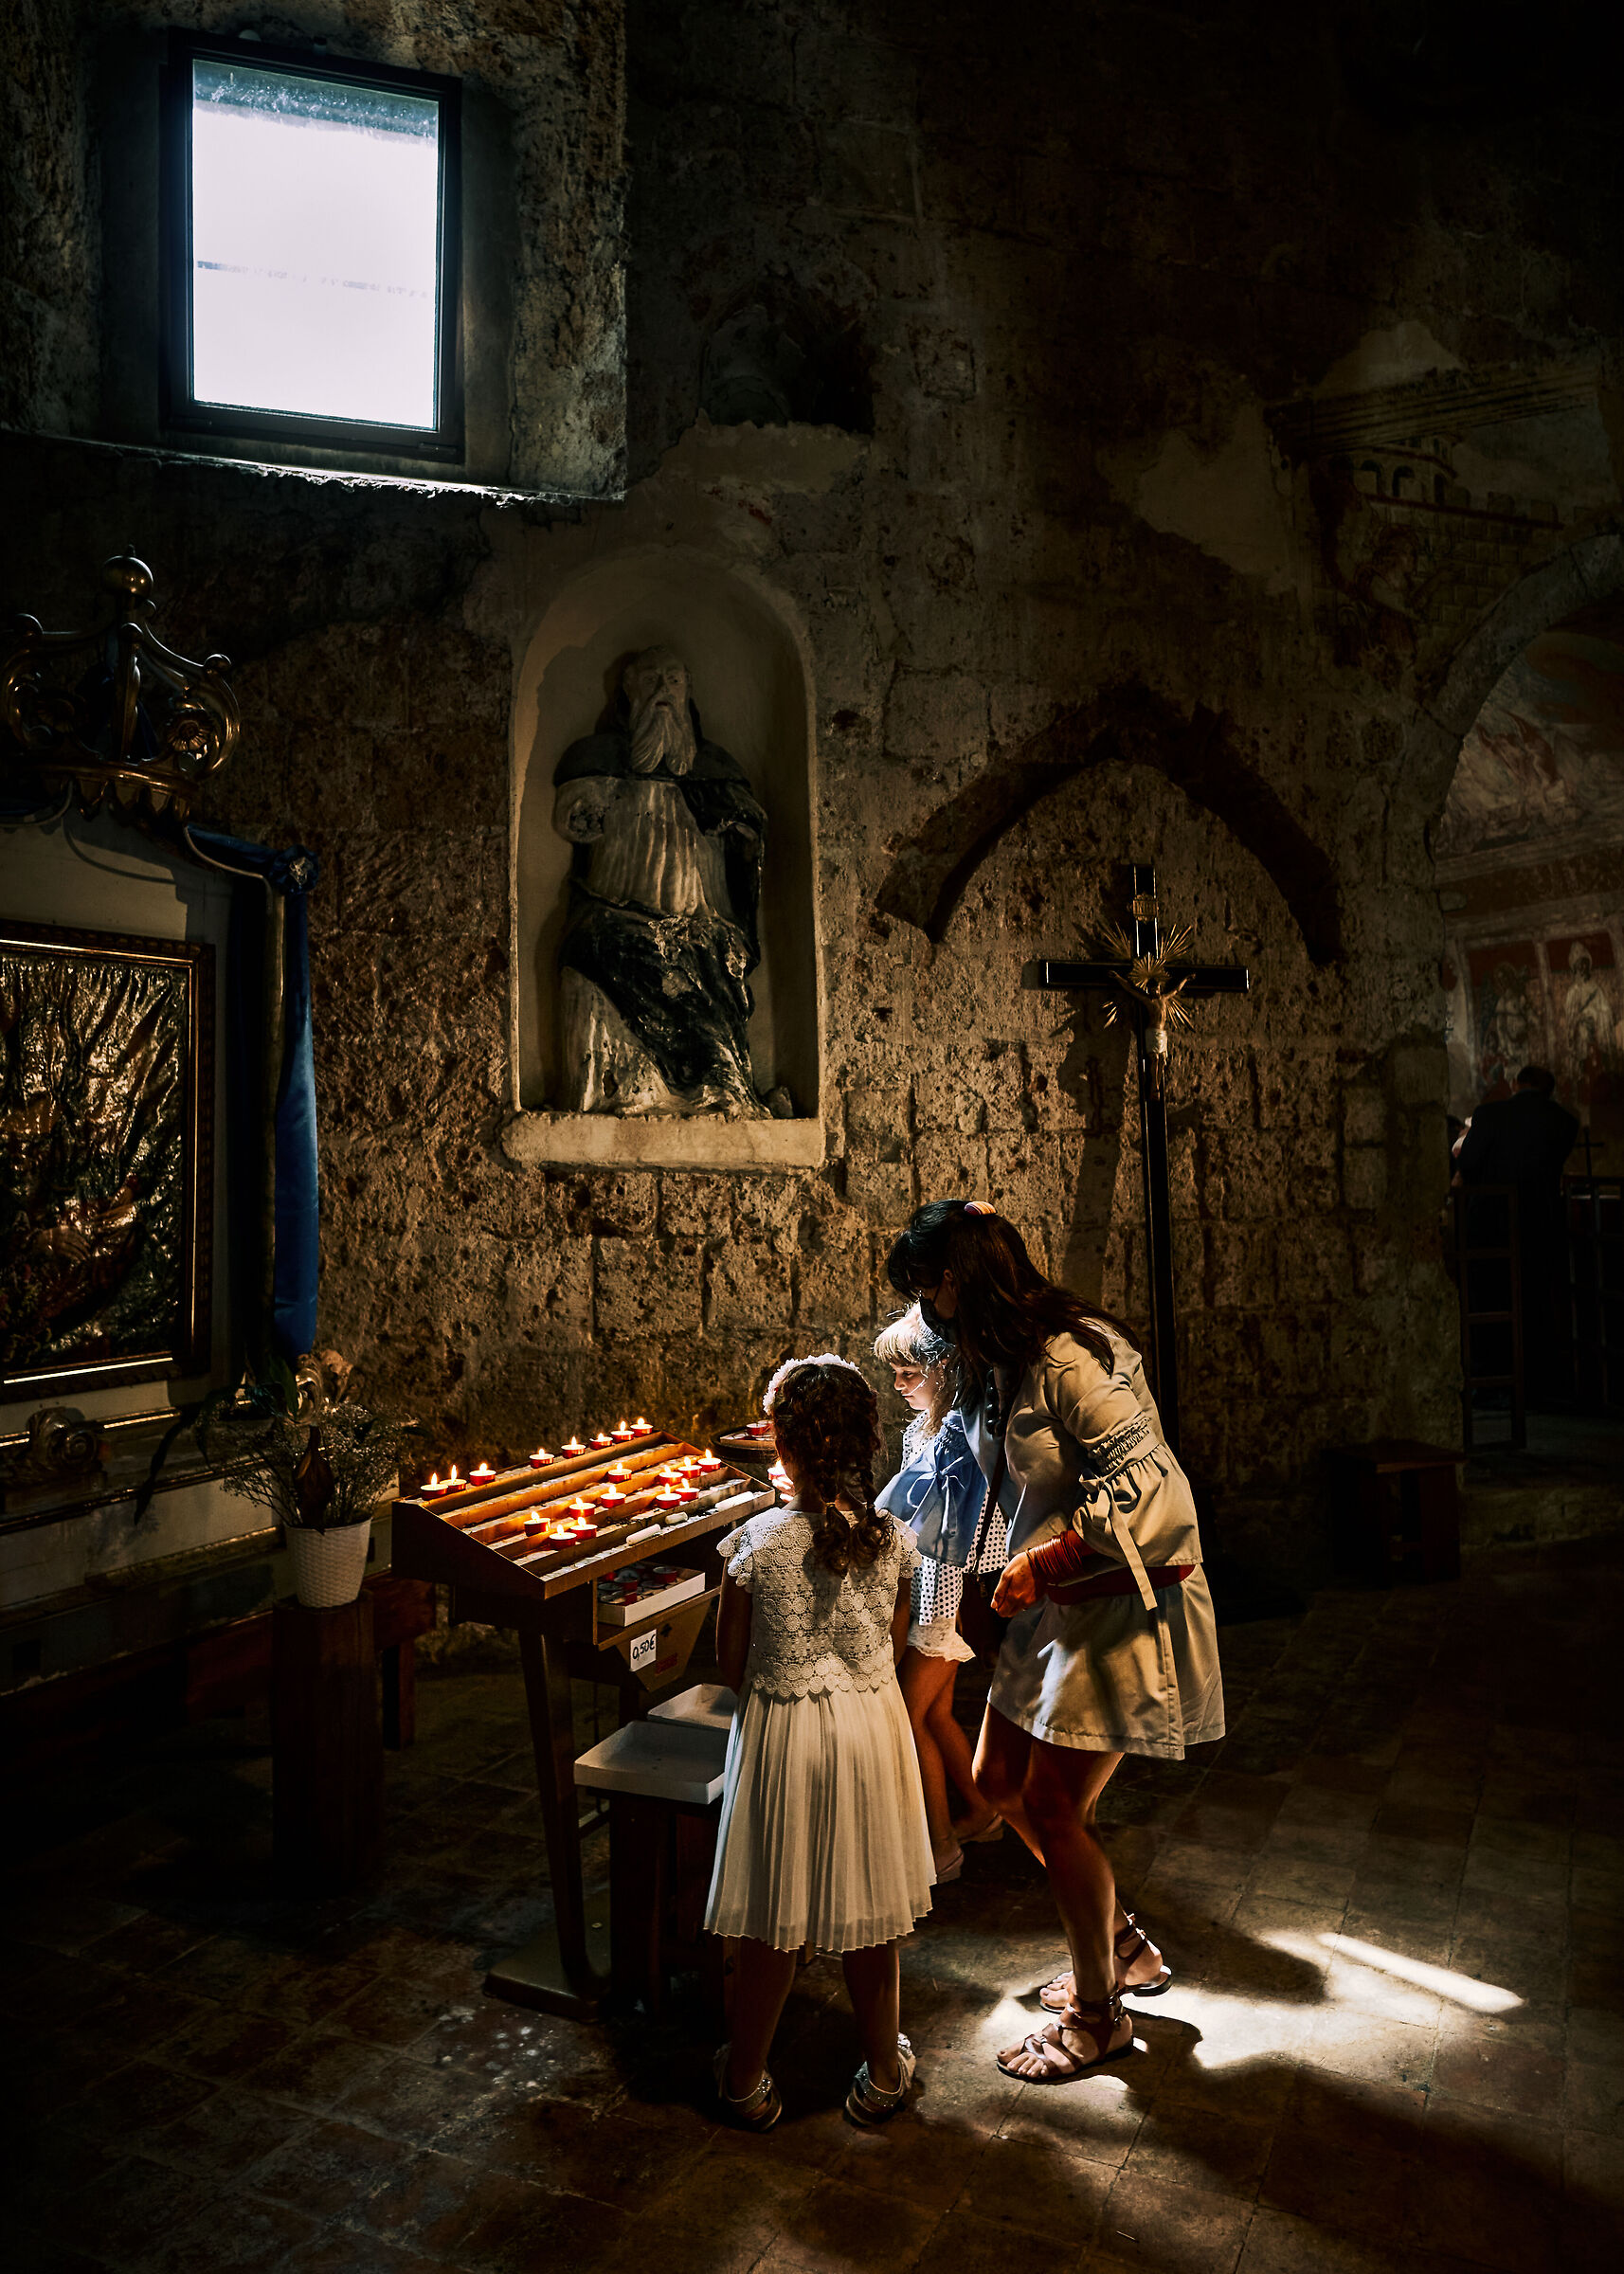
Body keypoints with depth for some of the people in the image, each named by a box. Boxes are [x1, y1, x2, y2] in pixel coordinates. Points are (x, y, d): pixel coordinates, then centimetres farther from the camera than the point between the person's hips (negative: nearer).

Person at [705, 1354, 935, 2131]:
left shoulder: (756, 1543, -19)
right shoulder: (893, 1539, -11)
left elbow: (731, 1667, -9)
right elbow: (892, 1649, 1)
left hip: (782, 1733, -2)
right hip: (873, 1726, 2)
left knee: (773, 1923, 15)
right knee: (868, 1918, 19)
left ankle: (746, 2082, 32)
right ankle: (882, 2075, 36)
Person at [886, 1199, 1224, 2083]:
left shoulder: (1070, 1358, -23)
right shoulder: (1002, 1363, 7)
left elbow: (1150, 1486, -29)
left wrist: (1043, 1563, -25)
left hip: (1124, 1608, -10)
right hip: (1060, 1608, 10)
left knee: (1052, 1807, -1)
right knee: (1000, 1780, 14)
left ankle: (1096, 2013, 23)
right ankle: (1123, 1946, 34)